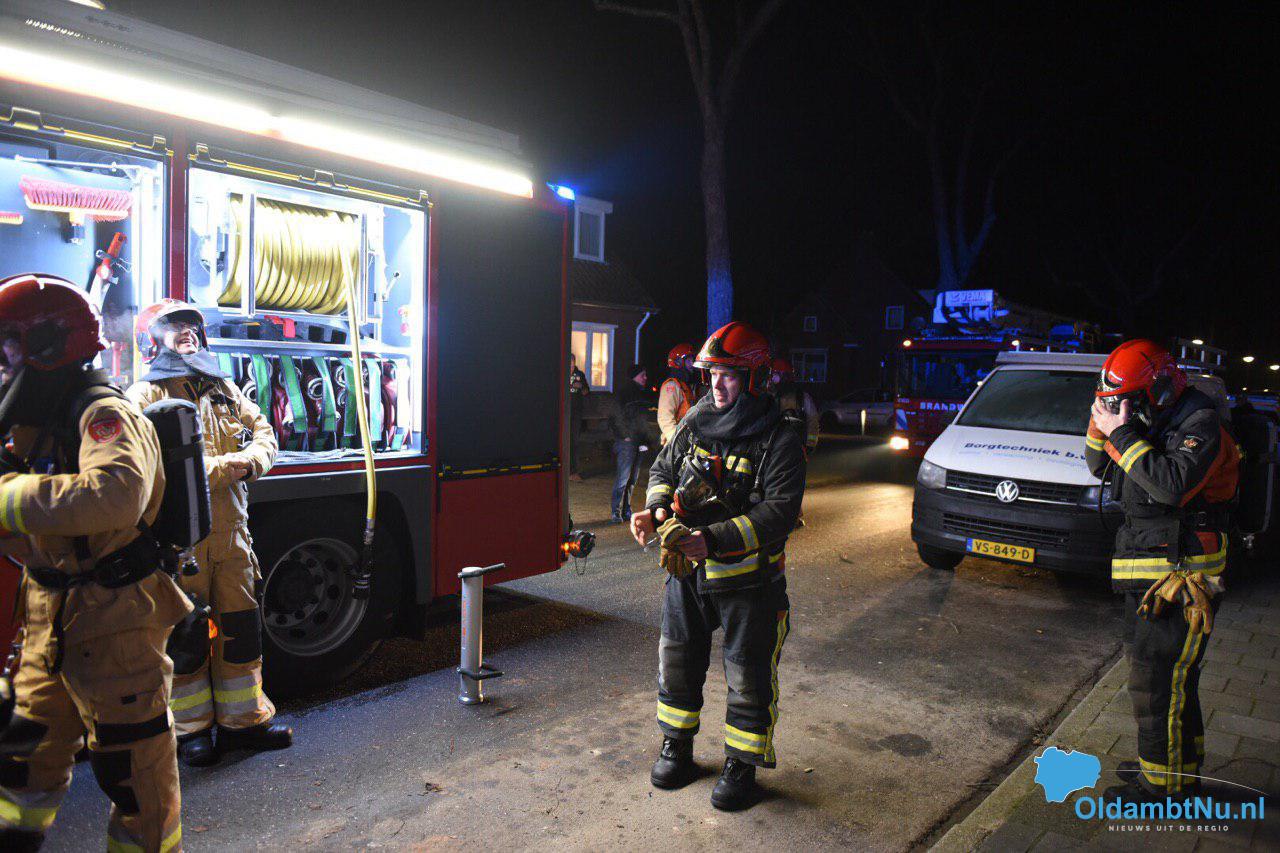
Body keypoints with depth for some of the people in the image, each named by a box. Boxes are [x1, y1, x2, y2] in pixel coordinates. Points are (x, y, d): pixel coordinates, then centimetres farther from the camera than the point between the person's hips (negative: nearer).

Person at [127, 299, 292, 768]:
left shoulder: (225, 390, 14)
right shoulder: (144, 396, -5)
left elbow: (263, 433, 10)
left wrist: (250, 459, -12)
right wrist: (221, 468, -19)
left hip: (231, 532, 5)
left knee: (240, 627, 12)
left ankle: (242, 718, 26)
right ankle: (190, 729, 23)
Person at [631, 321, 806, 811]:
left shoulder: (779, 444, -15)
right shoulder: (695, 426, 2)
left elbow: (779, 514, -23)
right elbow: (663, 469, 13)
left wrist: (713, 540, -33)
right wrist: (655, 510, -8)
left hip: (748, 579, -5)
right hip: (687, 570, 5)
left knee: (748, 677, 9)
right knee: (677, 662, 17)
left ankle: (742, 765, 29)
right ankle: (676, 747, 38)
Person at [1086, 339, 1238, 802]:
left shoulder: (1200, 424, -15)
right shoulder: (1152, 424, 11)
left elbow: (1173, 484, -31)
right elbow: (1100, 469, 18)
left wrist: (1124, 434, -26)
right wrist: (1101, 425, 2)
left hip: (1180, 576, -9)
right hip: (1146, 573, 9)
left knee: (1157, 680, -3)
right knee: (1169, 677, 21)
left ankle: (1162, 785, 11)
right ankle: (1182, 766, 37)